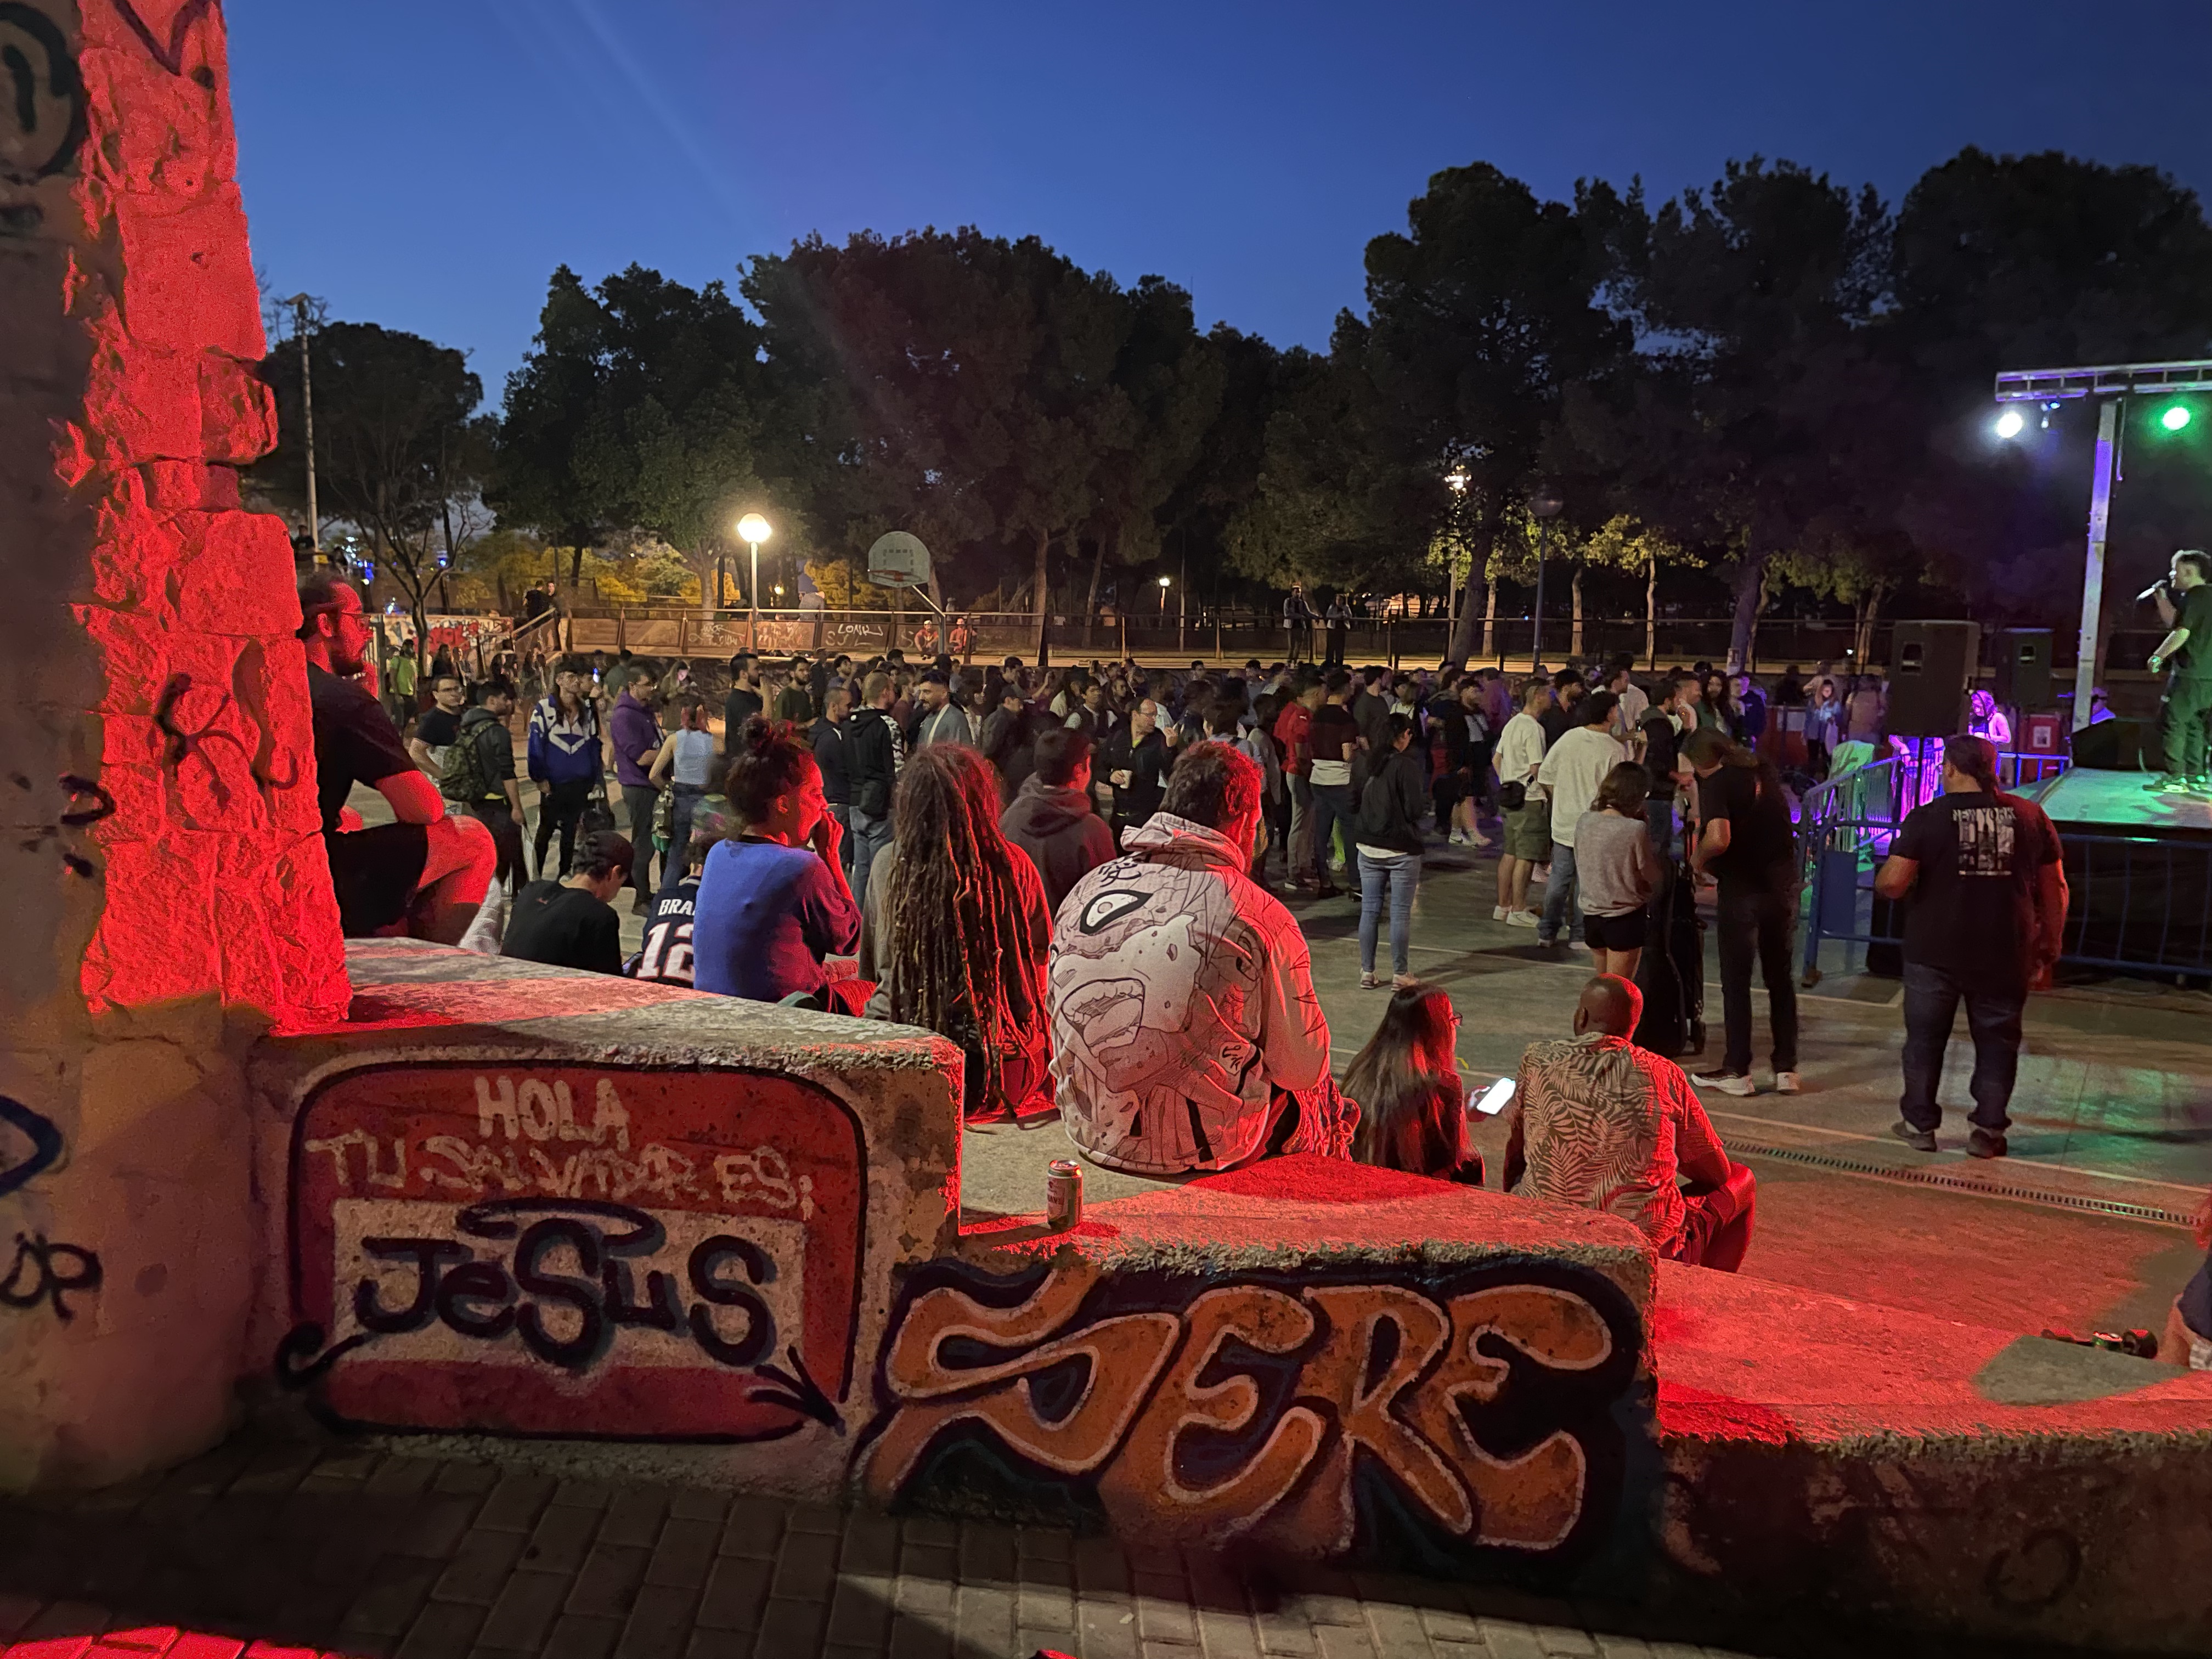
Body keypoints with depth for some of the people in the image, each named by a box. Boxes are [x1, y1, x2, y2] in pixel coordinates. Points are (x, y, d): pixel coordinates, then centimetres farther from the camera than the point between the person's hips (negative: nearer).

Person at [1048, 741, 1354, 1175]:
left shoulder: (1087, 889, -3)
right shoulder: (1262, 918, -17)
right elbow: (1304, 1069, -7)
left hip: (1091, 1132, 6)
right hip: (1199, 1148, -5)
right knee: (1321, 1097, 24)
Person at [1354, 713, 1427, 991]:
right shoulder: (1407, 765, -13)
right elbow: (1414, 810, -14)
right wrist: (1426, 797, 6)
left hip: (1368, 847, 5)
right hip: (1401, 849, -5)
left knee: (1369, 910, 8)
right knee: (1401, 913, 4)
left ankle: (1367, 973, 11)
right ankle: (1400, 973, 9)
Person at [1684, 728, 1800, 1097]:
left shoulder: (1716, 783, -13)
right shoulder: (1764, 772, 9)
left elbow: (1719, 838, -27)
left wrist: (1698, 858, -8)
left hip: (1743, 890, -6)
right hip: (1784, 886, 6)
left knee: (1736, 982, 5)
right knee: (1780, 978, 15)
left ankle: (1737, 1071, 11)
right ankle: (1787, 1069, 19)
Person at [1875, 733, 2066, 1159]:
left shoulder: (1928, 818, -10)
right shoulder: (2029, 816, 1)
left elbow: (1891, 883, -16)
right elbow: (2055, 889, 4)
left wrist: (1882, 877, 8)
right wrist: (2049, 952, 12)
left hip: (1935, 952, -2)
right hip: (2004, 955, 2)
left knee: (1925, 1038, 13)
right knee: (1997, 1041, 14)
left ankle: (1919, 1124, 21)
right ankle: (1988, 1131, 17)